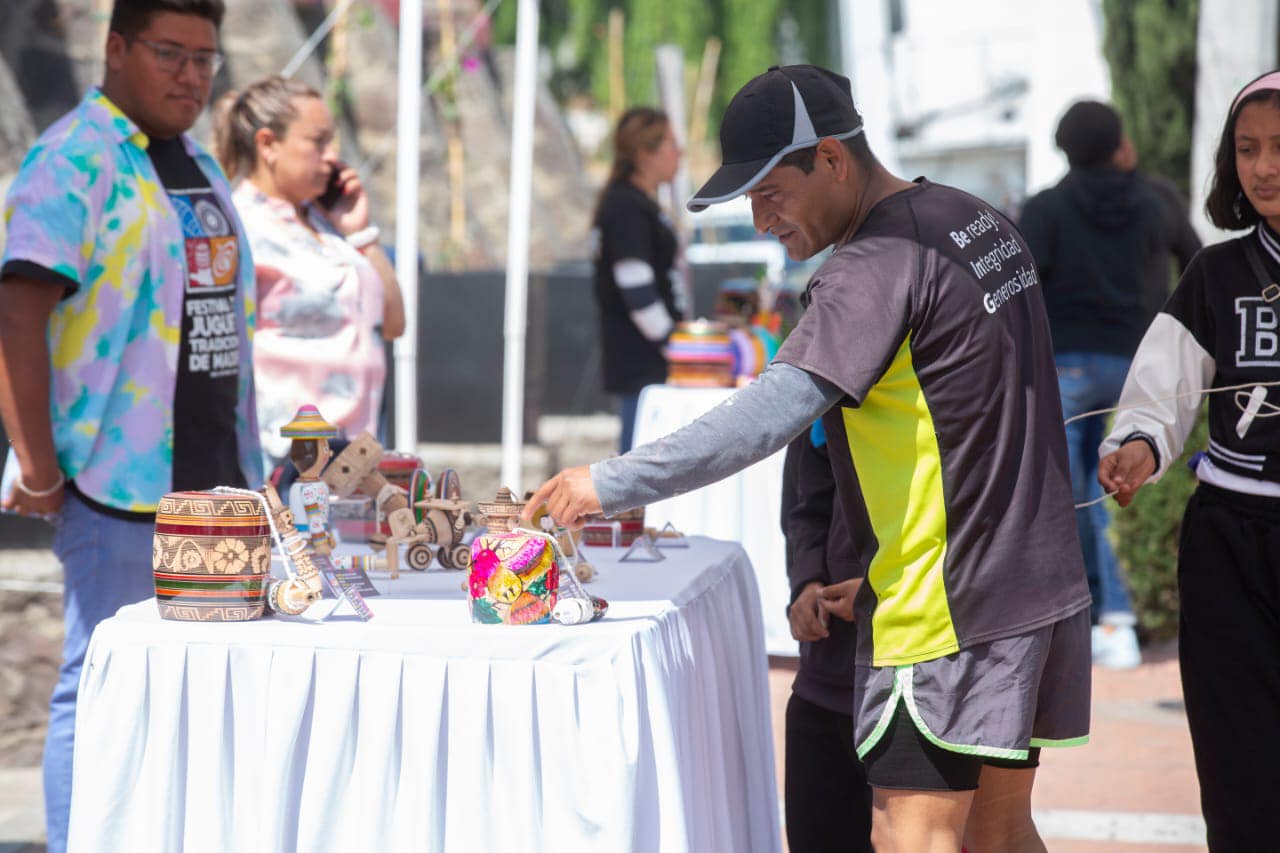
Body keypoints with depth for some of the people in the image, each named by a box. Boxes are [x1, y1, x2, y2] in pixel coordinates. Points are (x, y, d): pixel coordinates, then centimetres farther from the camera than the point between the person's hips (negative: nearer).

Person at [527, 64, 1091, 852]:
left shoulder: (877, 267, -18)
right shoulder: (983, 224, 12)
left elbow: (770, 413, -27)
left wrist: (613, 484, -24)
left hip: (947, 610, -9)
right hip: (1039, 585, 9)